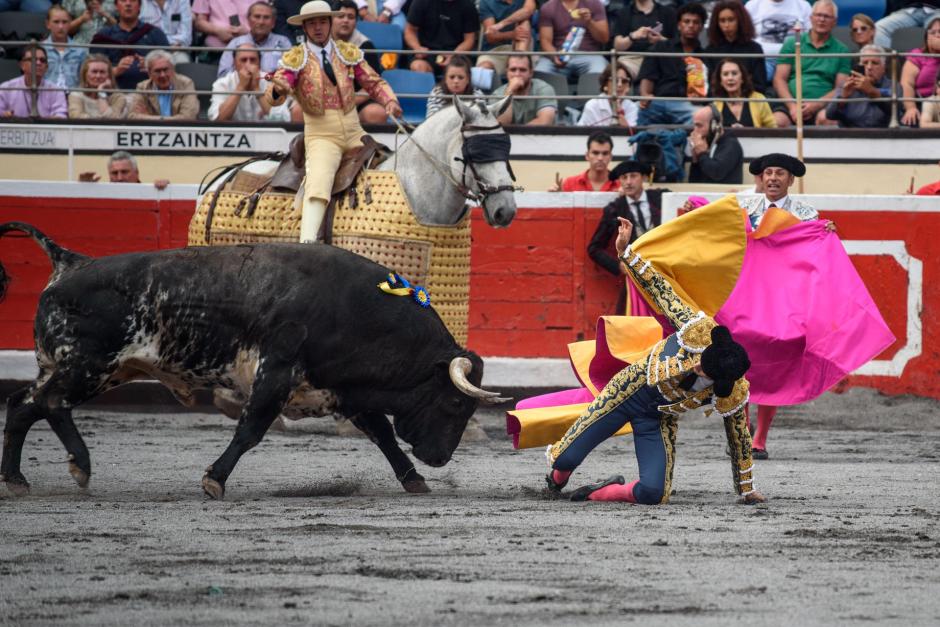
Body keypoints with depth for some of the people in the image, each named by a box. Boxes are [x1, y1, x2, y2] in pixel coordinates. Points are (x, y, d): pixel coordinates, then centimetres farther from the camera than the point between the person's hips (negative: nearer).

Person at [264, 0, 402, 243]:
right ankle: (307, 244, -39)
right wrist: (278, 90, -38)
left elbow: (374, 83, 10)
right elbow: (273, 96, -12)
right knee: (318, 183, -26)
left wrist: (390, 100, -12)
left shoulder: (349, 53, 10)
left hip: (354, 132, 5)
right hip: (321, 134, -5)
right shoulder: (294, 59, 0)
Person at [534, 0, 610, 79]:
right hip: (560, 56, 1)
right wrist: (555, 57, -21)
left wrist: (589, 22, -16)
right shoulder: (548, 8, 5)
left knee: (597, 76, -36)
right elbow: (545, 41, 0)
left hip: (588, 56, -1)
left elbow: (604, 39, 3)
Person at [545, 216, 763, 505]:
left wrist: (746, 490, -1)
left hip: (660, 419, 1)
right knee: (566, 458, -2)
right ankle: (558, 474, 38)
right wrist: (625, 253, -22)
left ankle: (602, 492, 11)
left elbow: (739, 439, -9)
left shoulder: (735, 394, -25)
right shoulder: (700, 330, -29)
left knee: (653, 493, -21)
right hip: (632, 390, -1)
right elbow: (660, 289, -19)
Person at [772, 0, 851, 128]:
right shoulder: (792, 44, 16)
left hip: (823, 106, 0)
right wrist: (792, 106, -9)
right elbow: (779, 80, 9)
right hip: (790, 102, 0)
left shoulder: (841, 51, 14)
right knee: (778, 121, -34)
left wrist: (816, 105, -11)